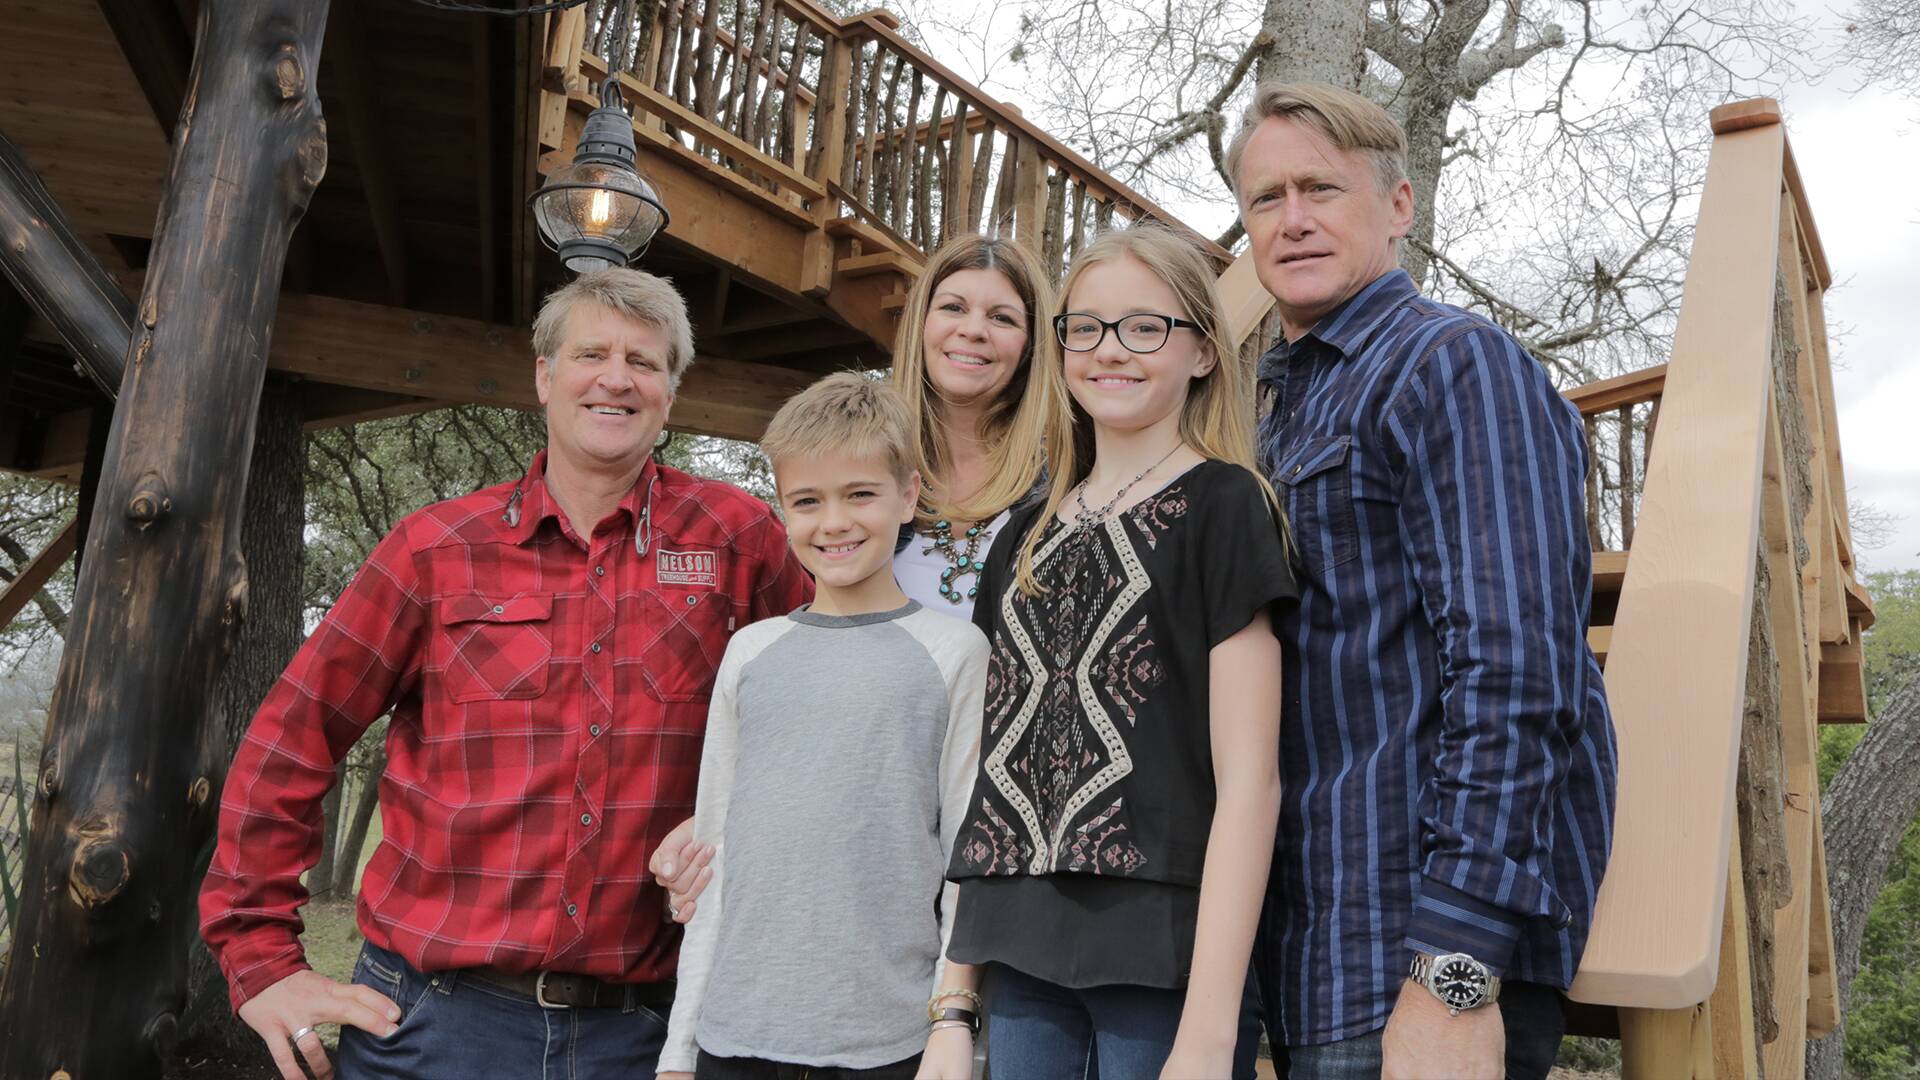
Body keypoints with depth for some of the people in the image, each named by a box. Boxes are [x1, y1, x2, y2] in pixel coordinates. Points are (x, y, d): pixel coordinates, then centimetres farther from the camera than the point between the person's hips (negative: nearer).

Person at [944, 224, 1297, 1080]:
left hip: (1161, 955, -5)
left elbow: (1248, 777, -11)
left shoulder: (1220, 504, -4)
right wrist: (957, 988, 10)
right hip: (1025, 953, 5)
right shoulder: (1027, 535, 13)